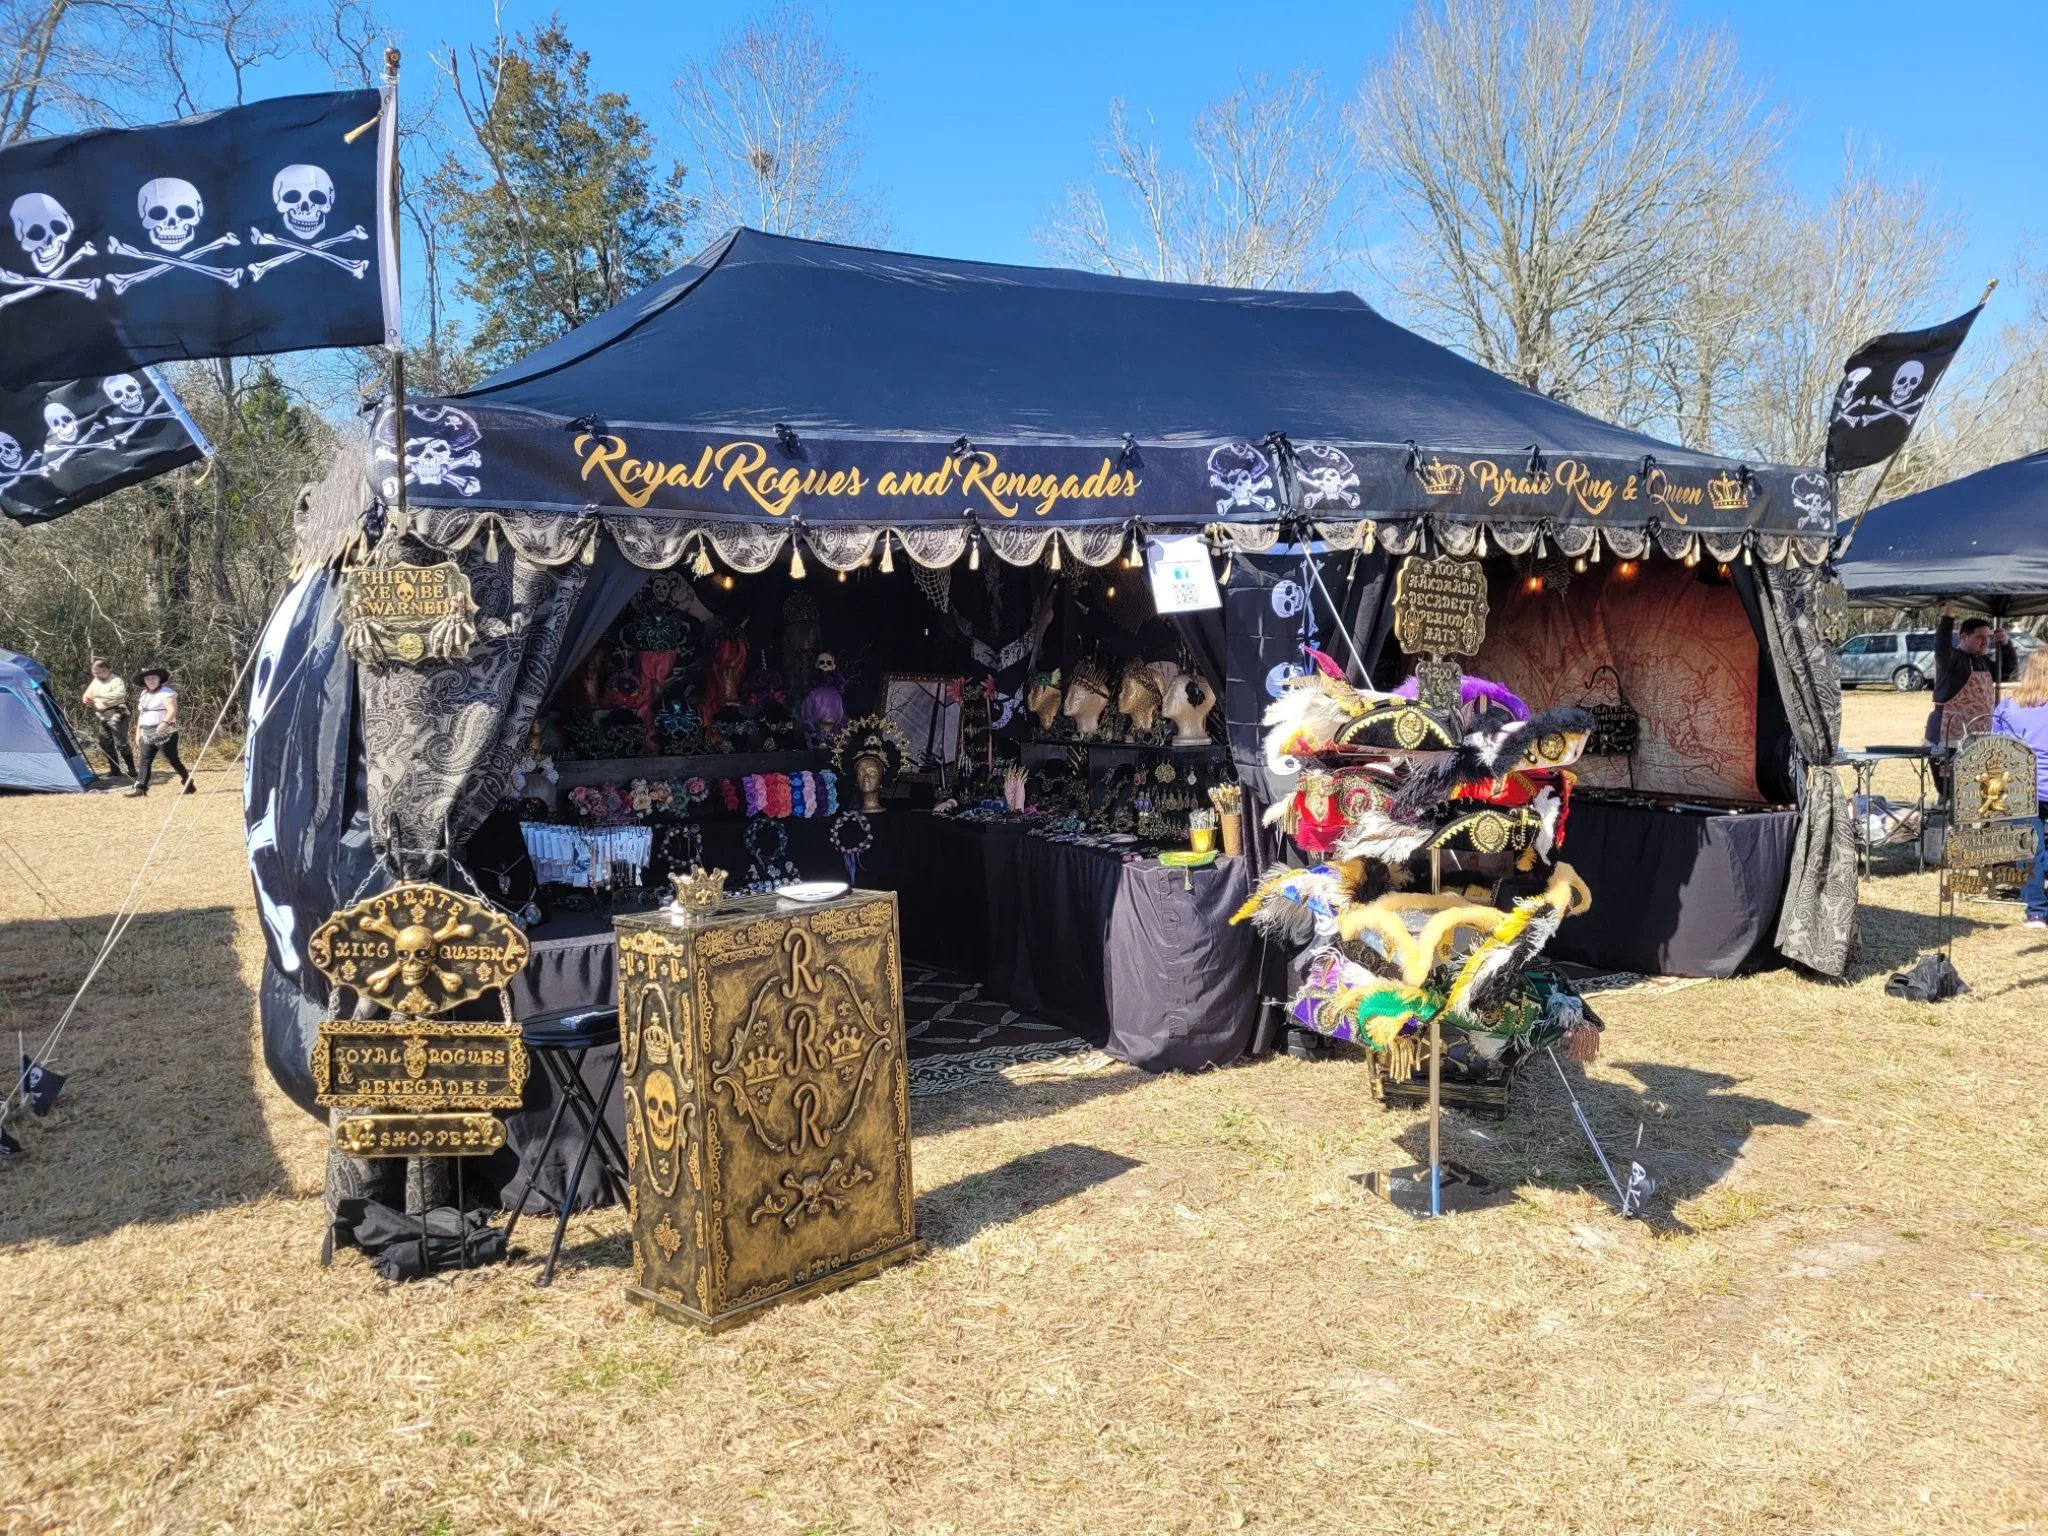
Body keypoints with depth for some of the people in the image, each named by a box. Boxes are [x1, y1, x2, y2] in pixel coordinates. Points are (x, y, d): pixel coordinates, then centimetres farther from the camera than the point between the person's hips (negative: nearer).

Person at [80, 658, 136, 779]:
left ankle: (130, 770, -10)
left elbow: (120, 694, -31)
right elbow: (87, 695, 23)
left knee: (121, 744, -12)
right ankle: (114, 769, 19)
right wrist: (88, 700, -2)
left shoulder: (116, 681, -11)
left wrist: (100, 695, -32)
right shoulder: (95, 681, 14)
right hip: (102, 718, 9)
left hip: (115, 716, -9)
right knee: (106, 744, 10)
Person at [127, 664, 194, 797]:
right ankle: (140, 788, -2)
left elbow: (173, 710, -20)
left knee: (173, 760, -7)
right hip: (148, 734, 8)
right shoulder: (143, 695, 18)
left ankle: (189, 785, 1)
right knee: (145, 761, 1)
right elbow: (141, 714, 25)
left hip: (165, 733, -8)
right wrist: (138, 731, 21)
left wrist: (164, 723, -35)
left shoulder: (166, 693, -8)